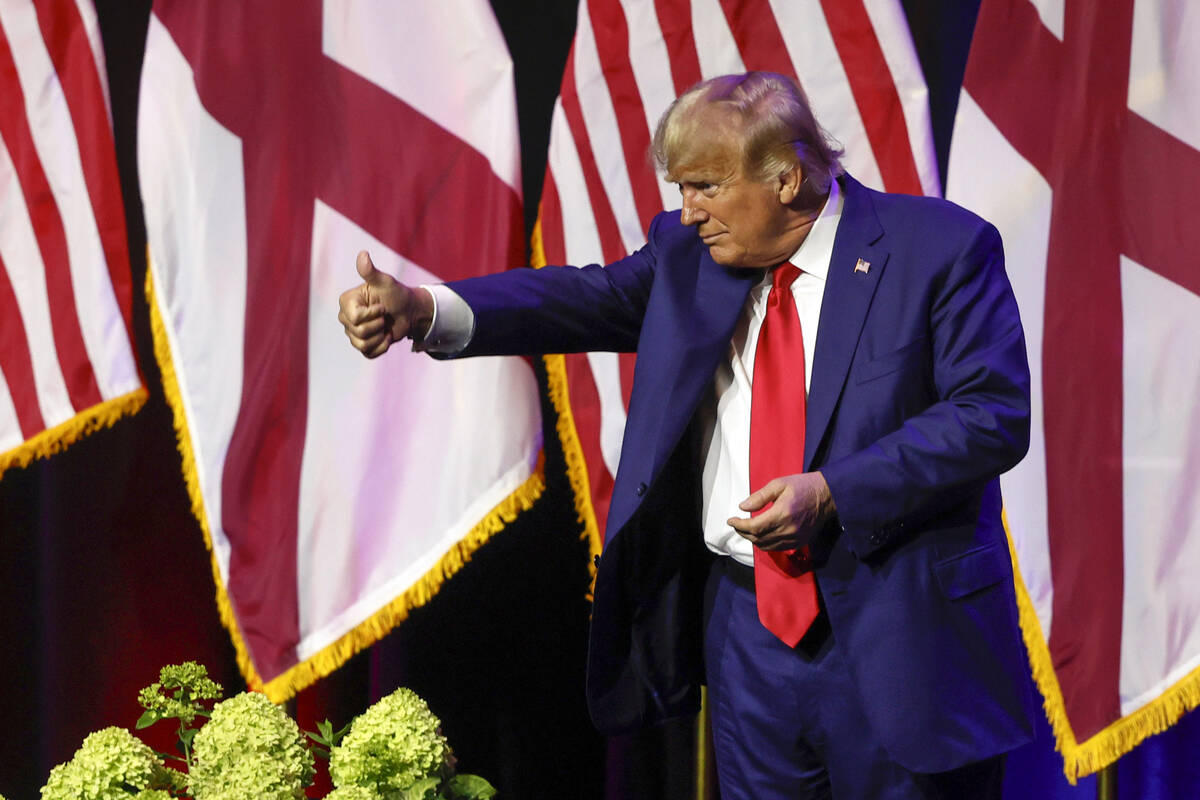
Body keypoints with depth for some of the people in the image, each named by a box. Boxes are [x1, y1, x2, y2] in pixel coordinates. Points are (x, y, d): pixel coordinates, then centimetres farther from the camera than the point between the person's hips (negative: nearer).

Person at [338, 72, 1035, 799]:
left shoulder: (941, 248, -7)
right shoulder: (689, 255, 8)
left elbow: (993, 414, -13)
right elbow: (587, 299, -3)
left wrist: (831, 492, -21)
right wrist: (422, 310, -20)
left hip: (899, 641, -4)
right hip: (749, 631, 4)